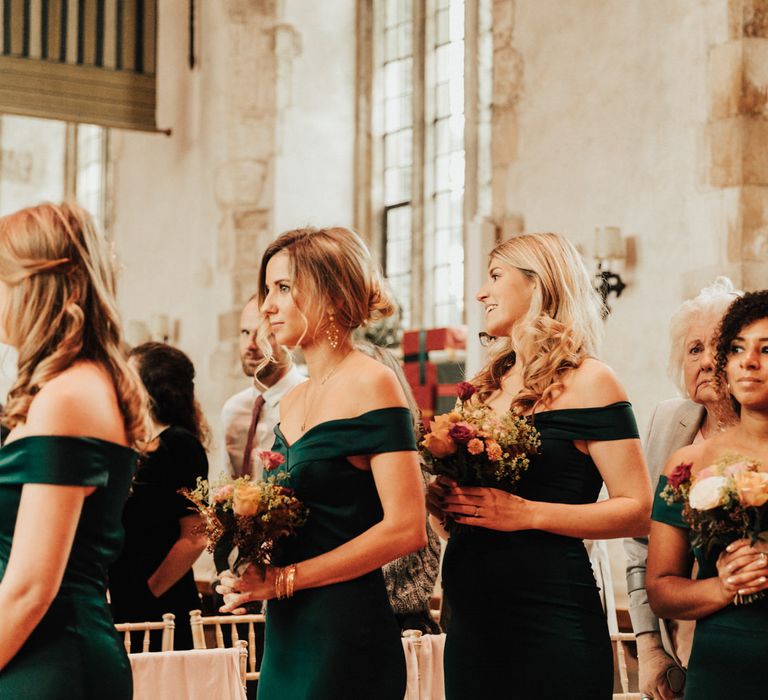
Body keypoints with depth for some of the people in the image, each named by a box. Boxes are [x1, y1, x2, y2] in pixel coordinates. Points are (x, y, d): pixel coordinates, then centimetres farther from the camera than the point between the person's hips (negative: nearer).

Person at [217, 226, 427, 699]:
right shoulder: (291, 402, 13)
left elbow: (407, 529, -17)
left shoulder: (371, 384, -10)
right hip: (287, 633, 7)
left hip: (346, 632, -7)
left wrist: (285, 579, -15)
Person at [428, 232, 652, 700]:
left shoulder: (586, 381, -7)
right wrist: (442, 500, 3)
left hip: (551, 621, -7)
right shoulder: (491, 383, 14)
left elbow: (638, 511, -12)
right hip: (472, 619, 7)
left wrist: (526, 513, -18)